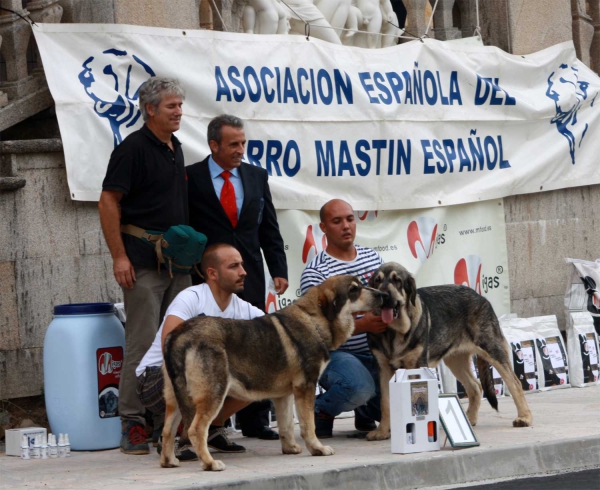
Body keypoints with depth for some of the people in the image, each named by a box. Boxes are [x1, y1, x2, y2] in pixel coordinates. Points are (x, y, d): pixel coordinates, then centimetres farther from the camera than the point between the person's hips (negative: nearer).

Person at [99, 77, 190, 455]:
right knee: (143, 343, -8)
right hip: (143, 264, -8)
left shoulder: (175, 149, 15)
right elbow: (108, 202, -12)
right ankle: (132, 422, -4)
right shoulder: (134, 148, -9)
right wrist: (119, 256, -16)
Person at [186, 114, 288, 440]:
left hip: (250, 277, 4)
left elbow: (269, 230, 13)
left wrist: (279, 270, 5)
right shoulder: (190, 178, -2)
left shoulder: (257, 177, 11)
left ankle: (254, 421, 11)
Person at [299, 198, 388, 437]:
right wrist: (363, 325, -31)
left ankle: (366, 411, 25)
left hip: (377, 354, 6)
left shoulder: (373, 257, 11)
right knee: (360, 386, -37)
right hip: (337, 353, -6)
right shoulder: (315, 272, -9)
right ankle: (320, 410, -3)